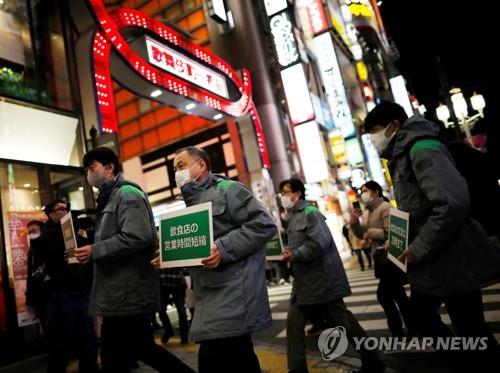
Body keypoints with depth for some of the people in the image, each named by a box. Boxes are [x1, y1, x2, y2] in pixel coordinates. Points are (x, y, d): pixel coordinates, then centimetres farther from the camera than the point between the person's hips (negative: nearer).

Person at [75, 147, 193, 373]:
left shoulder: (127, 193, -10)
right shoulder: (110, 199, 20)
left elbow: (137, 237, -24)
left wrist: (94, 252, -18)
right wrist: (90, 251, 10)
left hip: (128, 293, -10)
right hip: (123, 292, 10)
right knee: (141, 347, 18)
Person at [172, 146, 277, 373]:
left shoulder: (226, 189, -6)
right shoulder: (191, 202, 20)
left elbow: (264, 225, -15)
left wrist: (224, 248, -22)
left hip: (232, 291, -9)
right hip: (213, 293, 9)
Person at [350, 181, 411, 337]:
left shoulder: (385, 207, -12)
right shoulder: (367, 214, 14)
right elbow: (361, 234, 12)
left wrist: (370, 233, -14)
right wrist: (354, 222, -4)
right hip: (380, 258, 9)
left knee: (383, 294, -8)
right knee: (397, 293, 17)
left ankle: (397, 329, 8)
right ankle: (413, 329, 30)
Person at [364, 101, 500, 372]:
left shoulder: (421, 148, -16)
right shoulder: (402, 156, 13)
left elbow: (452, 204, -28)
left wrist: (419, 249, -21)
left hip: (452, 260, -10)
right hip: (431, 260, 10)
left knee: (470, 329, 3)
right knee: (421, 314, 21)